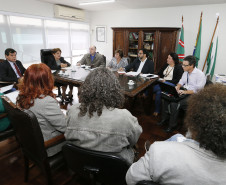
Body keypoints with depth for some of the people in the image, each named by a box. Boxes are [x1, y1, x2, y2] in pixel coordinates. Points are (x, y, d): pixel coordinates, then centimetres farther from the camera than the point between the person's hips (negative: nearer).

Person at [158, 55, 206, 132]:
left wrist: (185, 92, -30)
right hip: (184, 92, 8)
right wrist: (178, 87, -5)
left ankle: (172, 125, -7)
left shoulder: (200, 75, -15)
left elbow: (198, 90, -20)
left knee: (174, 104, -27)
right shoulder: (186, 72, 8)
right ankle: (164, 119, 4)